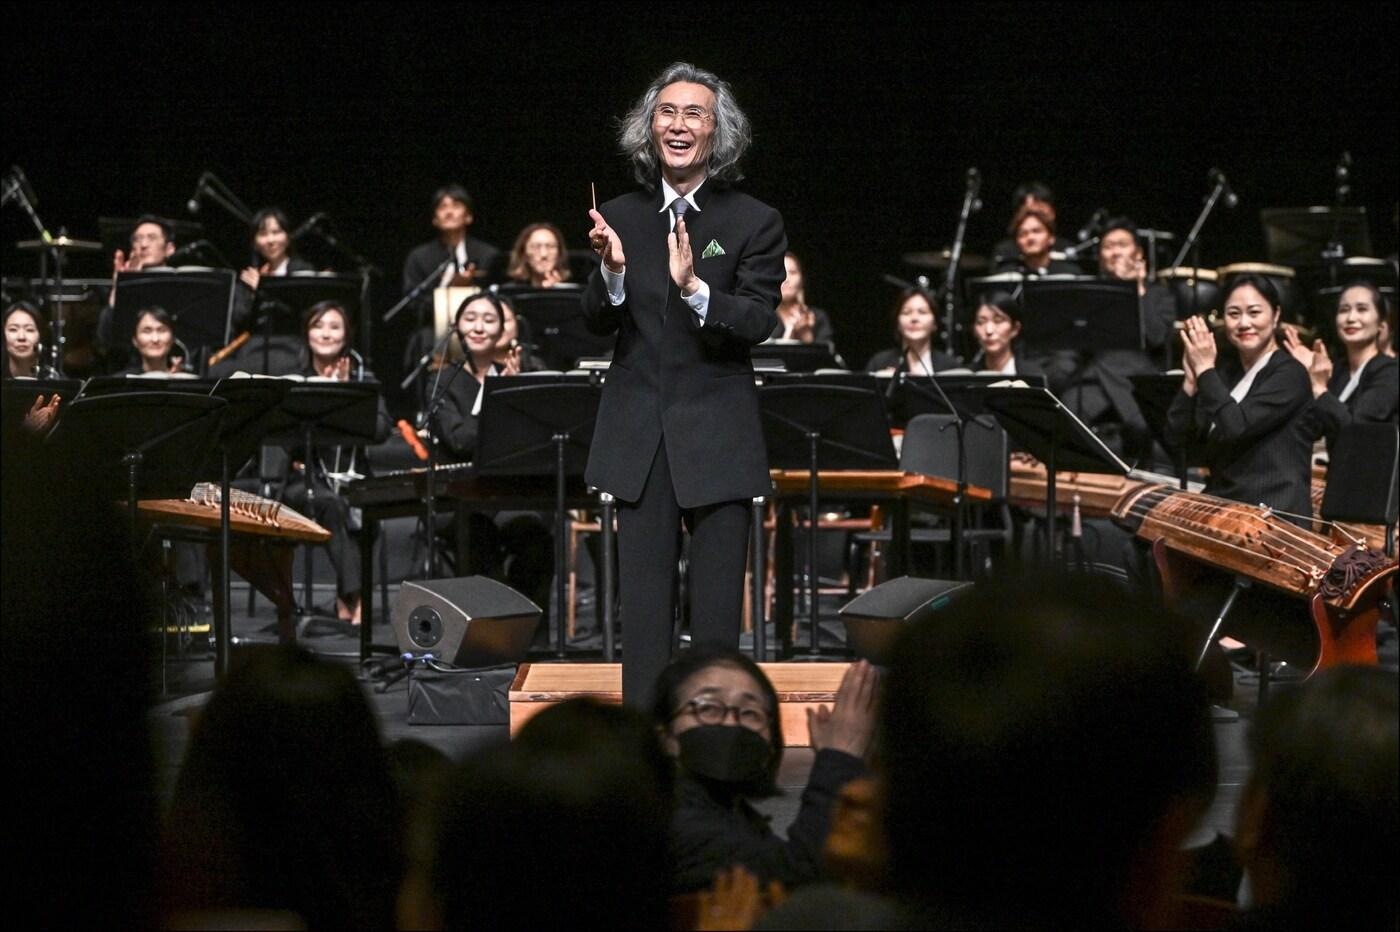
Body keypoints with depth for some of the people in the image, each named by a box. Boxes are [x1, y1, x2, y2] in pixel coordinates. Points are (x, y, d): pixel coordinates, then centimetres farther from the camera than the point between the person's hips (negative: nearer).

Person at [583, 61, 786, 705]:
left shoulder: (754, 223, -3)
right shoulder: (620, 218, 5)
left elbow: (759, 321, -13)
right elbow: (598, 322, 0)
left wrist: (694, 289, -30)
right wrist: (612, 271, -20)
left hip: (717, 434, -2)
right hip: (638, 431, 2)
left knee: (717, 605, 3)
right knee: (644, 598, 7)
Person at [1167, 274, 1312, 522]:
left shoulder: (1289, 374, -4)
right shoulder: (1224, 369, 15)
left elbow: (1235, 427, -18)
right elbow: (1177, 438, 7)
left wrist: (1205, 369, -9)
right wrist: (1192, 378, -4)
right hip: (1221, 510, 6)